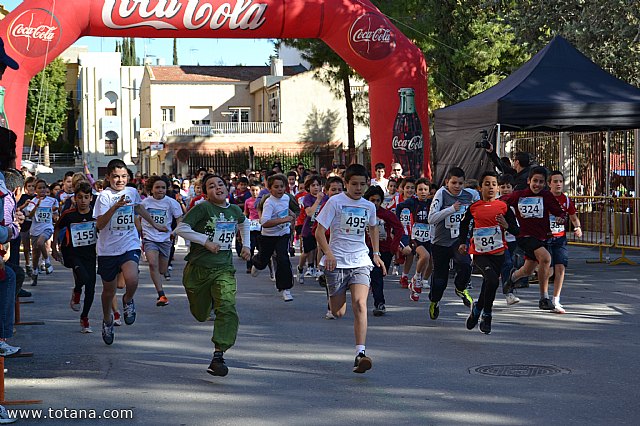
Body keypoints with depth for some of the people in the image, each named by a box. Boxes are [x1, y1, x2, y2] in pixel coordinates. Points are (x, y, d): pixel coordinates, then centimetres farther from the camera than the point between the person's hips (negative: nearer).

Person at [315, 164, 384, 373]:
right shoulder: (335, 202, -4)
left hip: (360, 261, 2)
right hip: (337, 262, -2)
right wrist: (328, 253, -21)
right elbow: (319, 232, -6)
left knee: (360, 304, -19)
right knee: (338, 313, 2)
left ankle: (360, 353, -26)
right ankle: (336, 299, 41)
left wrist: (376, 253, 20)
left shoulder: (369, 206, 9)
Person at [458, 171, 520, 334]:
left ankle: (477, 308, 38)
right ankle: (486, 316, -6)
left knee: (488, 286, 9)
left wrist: (507, 225, -18)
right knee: (493, 280, -24)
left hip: (498, 253, 2)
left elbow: (516, 230, 2)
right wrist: (462, 243, 8)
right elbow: (464, 225, 20)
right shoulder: (473, 207, 3)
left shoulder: (503, 207, 2)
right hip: (479, 253, -2)